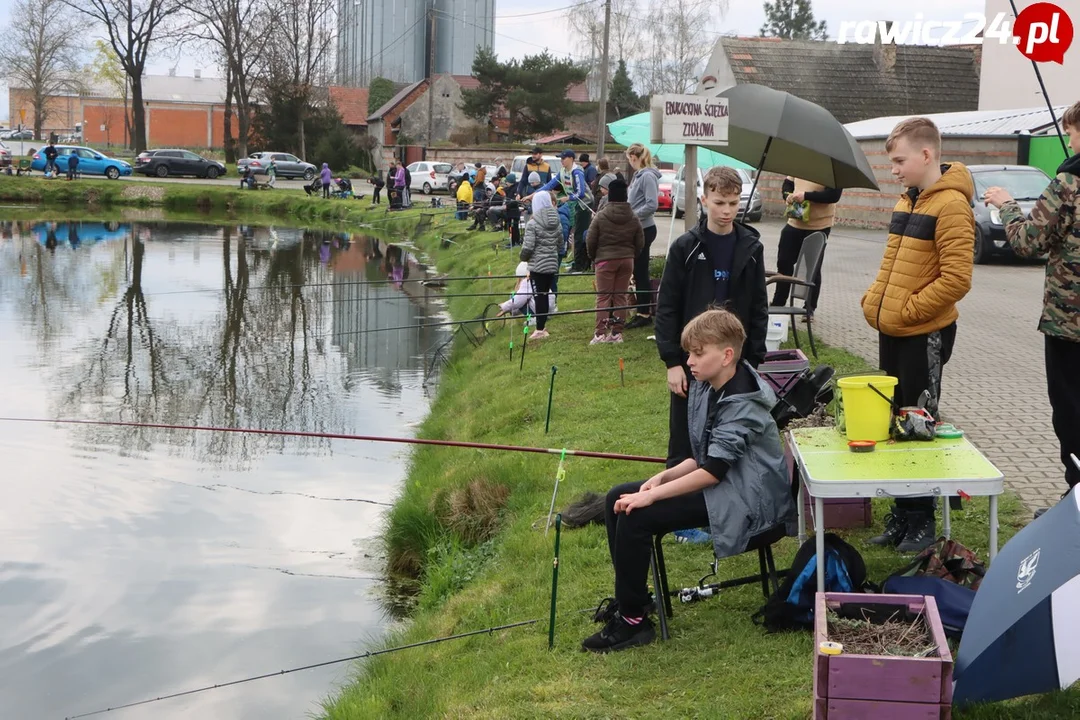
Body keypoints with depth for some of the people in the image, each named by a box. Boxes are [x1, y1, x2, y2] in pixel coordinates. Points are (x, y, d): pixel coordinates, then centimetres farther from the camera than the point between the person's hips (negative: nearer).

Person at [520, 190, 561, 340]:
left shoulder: (533, 224, -13)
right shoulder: (556, 222, 4)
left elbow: (527, 247, -16)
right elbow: (560, 243, 8)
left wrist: (524, 257, 4)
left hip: (538, 265, -5)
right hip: (552, 264, 5)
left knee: (539, 296, -2)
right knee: (545, 295, 13)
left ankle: (540, 329, -1)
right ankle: (542, 326, 18)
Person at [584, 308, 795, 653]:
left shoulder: (742, 404, -22)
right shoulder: (705, 389, 6)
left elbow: (713, 470, -26)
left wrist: (652, 495, -25)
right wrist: (663, 477, -5)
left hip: (744, 500, -10)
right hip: (716, 482, 10)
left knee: (636, 517, -21)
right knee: (617, 499, 3)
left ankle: (633, 621, -9)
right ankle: (629, 596, 14)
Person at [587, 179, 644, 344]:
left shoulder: (601, 216, -9)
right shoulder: (633, 218, 1)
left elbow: (590, 240, -6)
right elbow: (640, 242, 5)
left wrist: (593, 257, 11)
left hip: (605, 260, -3)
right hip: (627, 260, 3)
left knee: (603, 296, 0)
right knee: (621, 296, 8)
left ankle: (601, 333, -5)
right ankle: (617, 332, 8)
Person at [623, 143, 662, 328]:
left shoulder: (648, 176, -16)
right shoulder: (638, 175, 12)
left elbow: (652, 205, -22)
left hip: (644, 229, -9)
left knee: (641, 272, -3)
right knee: (638, 272, 13)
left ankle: (645, 314, 4)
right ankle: (643, 311, 20)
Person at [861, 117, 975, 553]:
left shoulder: (950, 205, -15)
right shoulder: (907, 201, 12)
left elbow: (956, 279, -21)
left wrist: (908, 310, -18)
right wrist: (873, 302, 6)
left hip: (924, 335, -8)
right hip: (892, 332, 8)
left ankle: (921, 522, 12)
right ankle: (901, 516, 24)